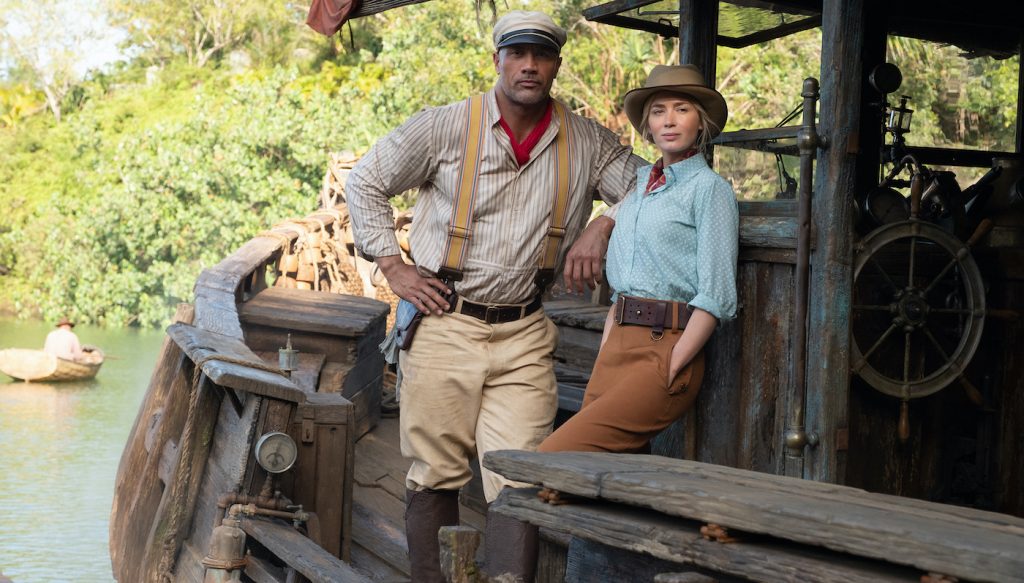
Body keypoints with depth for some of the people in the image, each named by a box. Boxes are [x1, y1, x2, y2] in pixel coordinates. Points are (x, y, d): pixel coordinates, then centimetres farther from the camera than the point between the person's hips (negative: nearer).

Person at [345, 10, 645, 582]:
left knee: (519, 483, -7)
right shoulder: (445, 127, -2)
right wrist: (394, 268, 1)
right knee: (436, 476, 4)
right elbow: (366, 182, 7)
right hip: (445, 324, -1)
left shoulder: (586, 142, 4)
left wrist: (604, 223, -7)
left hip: (523, 335, 1)